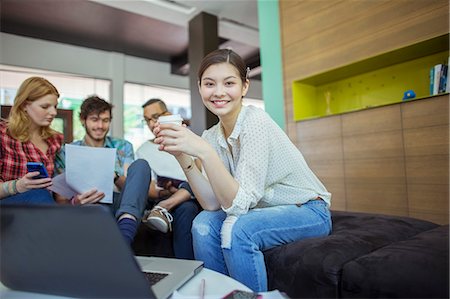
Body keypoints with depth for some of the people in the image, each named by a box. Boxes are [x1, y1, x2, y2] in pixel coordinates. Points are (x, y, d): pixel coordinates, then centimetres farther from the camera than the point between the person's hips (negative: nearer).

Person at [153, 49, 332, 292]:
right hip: (266, 212, 6)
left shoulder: (255, 122, -23)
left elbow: (239, 203, -27)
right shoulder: (211, 136, -3)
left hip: (309, 212, -5)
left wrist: (203, 152, -36)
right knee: (203, 223, -15)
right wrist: (182, 156, -18)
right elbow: (213, 203, -10)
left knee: (236, 229, -29)